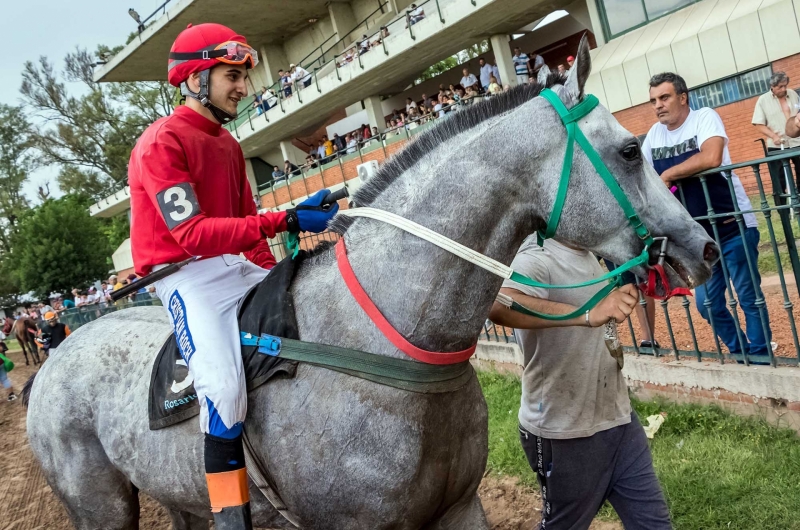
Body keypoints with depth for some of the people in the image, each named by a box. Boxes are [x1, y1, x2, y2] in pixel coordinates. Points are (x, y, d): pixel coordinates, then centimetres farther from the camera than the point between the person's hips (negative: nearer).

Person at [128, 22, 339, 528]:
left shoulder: (229, 144, 15)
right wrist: (284, 220, -28)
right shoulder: (162, 142, -12)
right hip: (188, 276, -8)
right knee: (225, 388, -27)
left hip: (237, 266, 9)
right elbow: (193, 234, -22)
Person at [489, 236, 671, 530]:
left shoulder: (589, 252, 5)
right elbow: (499, 306, -44)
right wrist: (588, 315, -49)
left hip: (618, 416, 8)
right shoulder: (538, 258, -21)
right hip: (565, 433, -7)